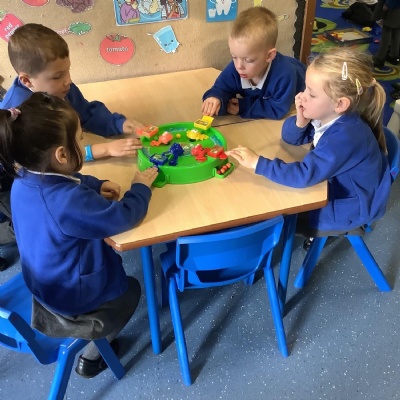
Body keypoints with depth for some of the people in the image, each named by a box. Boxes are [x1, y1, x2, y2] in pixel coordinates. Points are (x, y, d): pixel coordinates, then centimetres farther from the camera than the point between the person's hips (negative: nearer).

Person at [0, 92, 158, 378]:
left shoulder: (24, 181, -12)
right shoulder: (68, 202, -39)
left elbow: (66, 182, 9)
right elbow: (126, 216, -27)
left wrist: (96, 185, -5)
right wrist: (141, 187, -10)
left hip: (43, 284, 8)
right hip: (74, 299, -7)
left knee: (118, 277, 30)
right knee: (131, 289, 22)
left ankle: (96, 339, 37)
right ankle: (91, 357, 34)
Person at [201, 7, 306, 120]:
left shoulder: (284, 74, -43)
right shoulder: (235, 67, -30)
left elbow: (279, 109, -39)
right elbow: (221, 89, -25)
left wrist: (245, 107, -37)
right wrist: (215, 98, -49)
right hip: (262, 98, 3)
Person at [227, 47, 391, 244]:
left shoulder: (345, 137, -37)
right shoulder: (326, 114, -12)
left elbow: (304, 175, -40)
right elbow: (290, 138, -2)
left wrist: (258, 163, -37)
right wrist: (300, 121, -24)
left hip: (350, 205, -8)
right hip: (332, 184, 8)